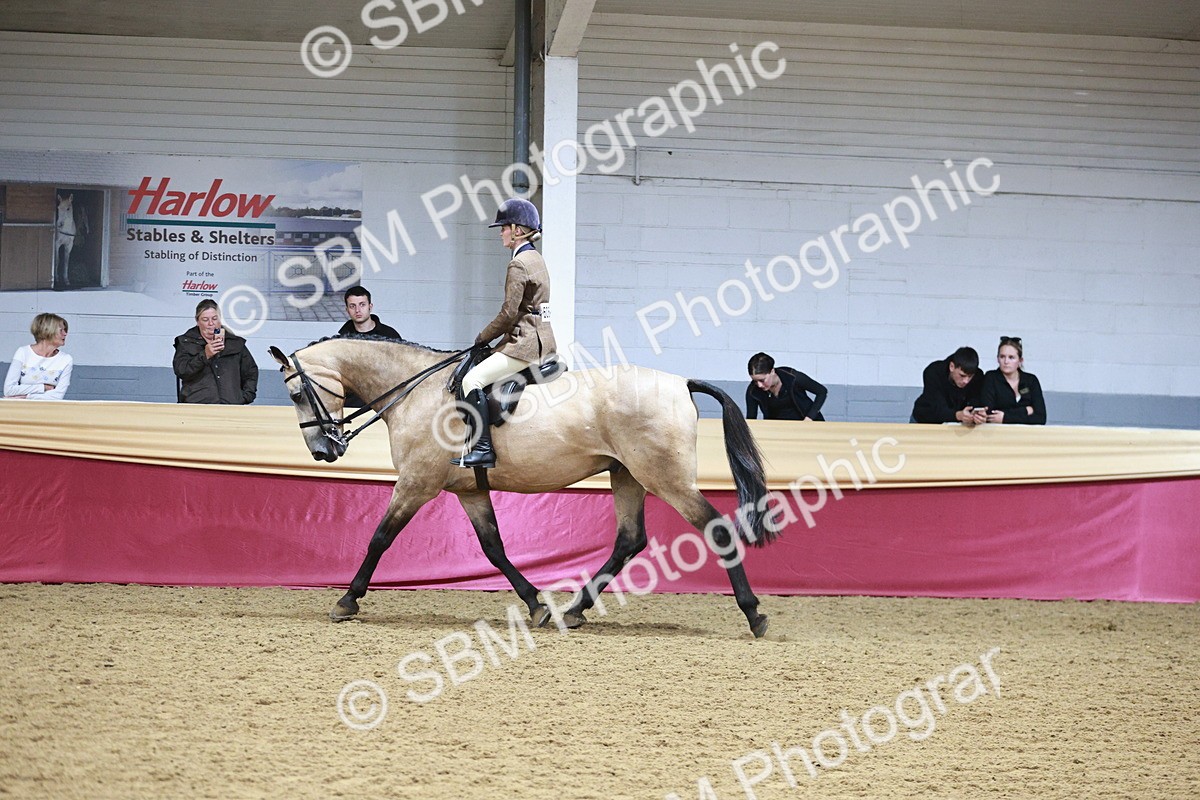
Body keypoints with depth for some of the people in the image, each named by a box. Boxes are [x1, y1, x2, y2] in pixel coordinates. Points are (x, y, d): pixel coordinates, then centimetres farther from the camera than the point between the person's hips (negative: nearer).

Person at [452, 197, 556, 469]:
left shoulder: (519, 264, -14)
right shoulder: (536, 260, 17)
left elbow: (509, 314, -16)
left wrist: (483, 337, -2)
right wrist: (491, 337, 21)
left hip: (525, 344, -11)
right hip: (541, 342, 11)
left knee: (473, 379, -19)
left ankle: (483, 448, -26)